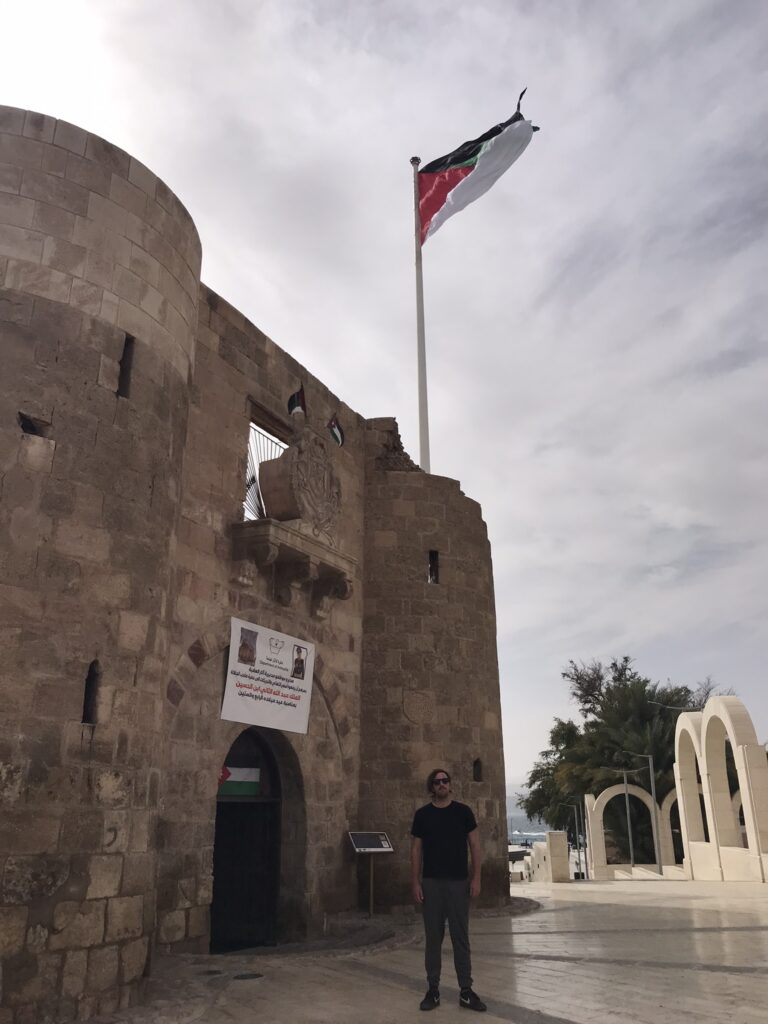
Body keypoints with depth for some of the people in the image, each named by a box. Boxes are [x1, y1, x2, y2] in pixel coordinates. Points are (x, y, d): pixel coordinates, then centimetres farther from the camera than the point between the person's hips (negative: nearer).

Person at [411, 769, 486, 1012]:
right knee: (433, 937, 6)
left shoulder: (463, 811, 1)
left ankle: (466, 991, 13)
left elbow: (475, 845, 2)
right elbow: (416, 849, 3)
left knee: (461, 937, 5)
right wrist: (415, 882, -3)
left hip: (459, 882, 0)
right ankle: (433, 990, 16)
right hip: (431, 882, 0)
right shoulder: (422, 814, 1)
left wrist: (476, 878, -5)